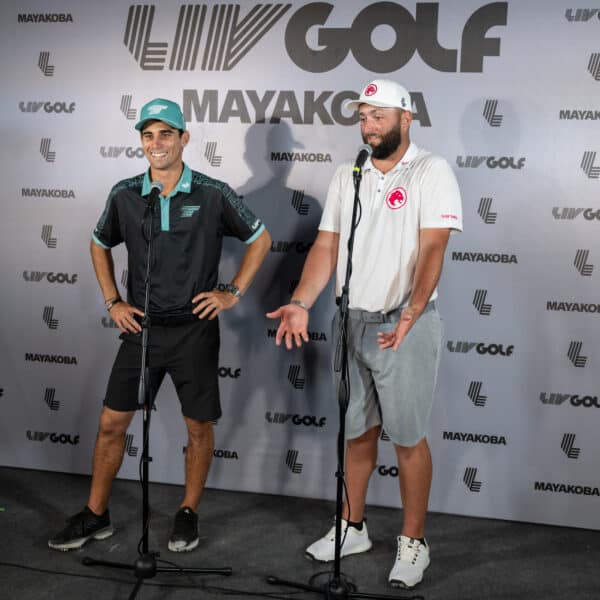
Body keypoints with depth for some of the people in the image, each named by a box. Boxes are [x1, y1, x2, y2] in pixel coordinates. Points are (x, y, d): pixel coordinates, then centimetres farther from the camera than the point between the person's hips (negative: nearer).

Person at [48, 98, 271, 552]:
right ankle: (96, 515, 23)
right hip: (141, 326, 3)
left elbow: (260, 239, 5)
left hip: (194, 328, -2)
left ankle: (188, 514, 26)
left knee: (198, 425, 6)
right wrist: (112, 301, 8)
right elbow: (100, 245, 17)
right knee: (112, 421, 6)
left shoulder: (213, 194, -7)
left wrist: (233, 292, -2)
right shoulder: (125, 195, 1)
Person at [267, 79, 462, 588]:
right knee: (358, 431, 16)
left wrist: (412, 311, -34)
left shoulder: (432, 172, -8)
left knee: (408, 437, 5)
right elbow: (326, 247, 6)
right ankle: (352, 528, 32)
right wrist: (300, 304, -7)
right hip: (352, 322, 5)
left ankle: (413, 542, 22)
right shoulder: (347, 177, 9)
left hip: (405, 325, -5)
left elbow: (432, 249, -19)